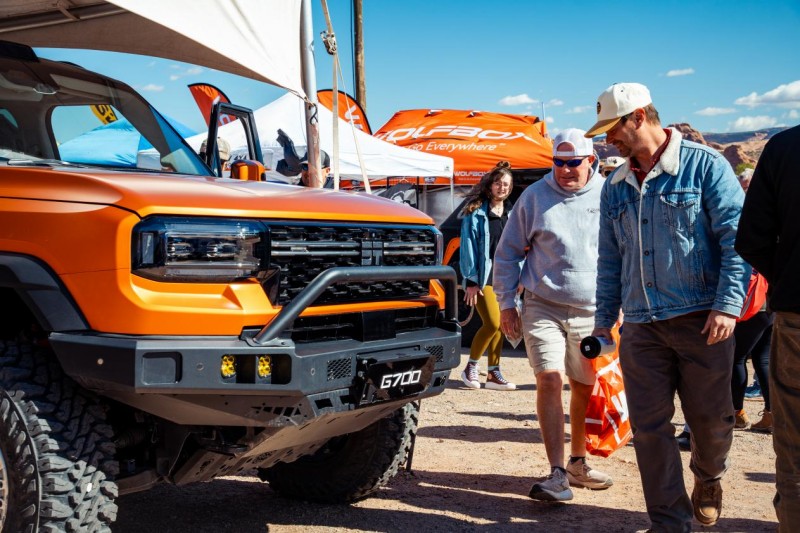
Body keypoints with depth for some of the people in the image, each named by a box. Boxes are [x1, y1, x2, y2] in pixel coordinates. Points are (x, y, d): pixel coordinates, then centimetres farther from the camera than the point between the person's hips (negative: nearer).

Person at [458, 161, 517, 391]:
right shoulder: (476, 212, -5)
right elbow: (468, 246, -7)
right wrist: (471, 280, -12)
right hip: (483, 276, -6)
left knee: (499, 325, 7)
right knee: (492, 322, -13)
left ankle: (493, 373, 15)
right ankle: (470, 368, 5)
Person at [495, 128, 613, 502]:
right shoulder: (535, 196, -1)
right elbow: (508, 252, 6)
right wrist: (506, 303, 2)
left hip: (591, 312, 2)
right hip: (543, 306, -2)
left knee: (584, 388, 11)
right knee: (549, 380, -14)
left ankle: (578, 462, 30)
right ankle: (557, 474, -13)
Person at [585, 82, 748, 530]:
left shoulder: (704, 165, -3)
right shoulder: (616, 187, 14)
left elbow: (737, 237, -8)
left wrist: (729, 304, -16)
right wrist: (604, 318, 15)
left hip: (701, 319, -4)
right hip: (642, 326, 5)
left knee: (710, 417, 6)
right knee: (650, 426, 2)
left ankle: (708, 479, 39)